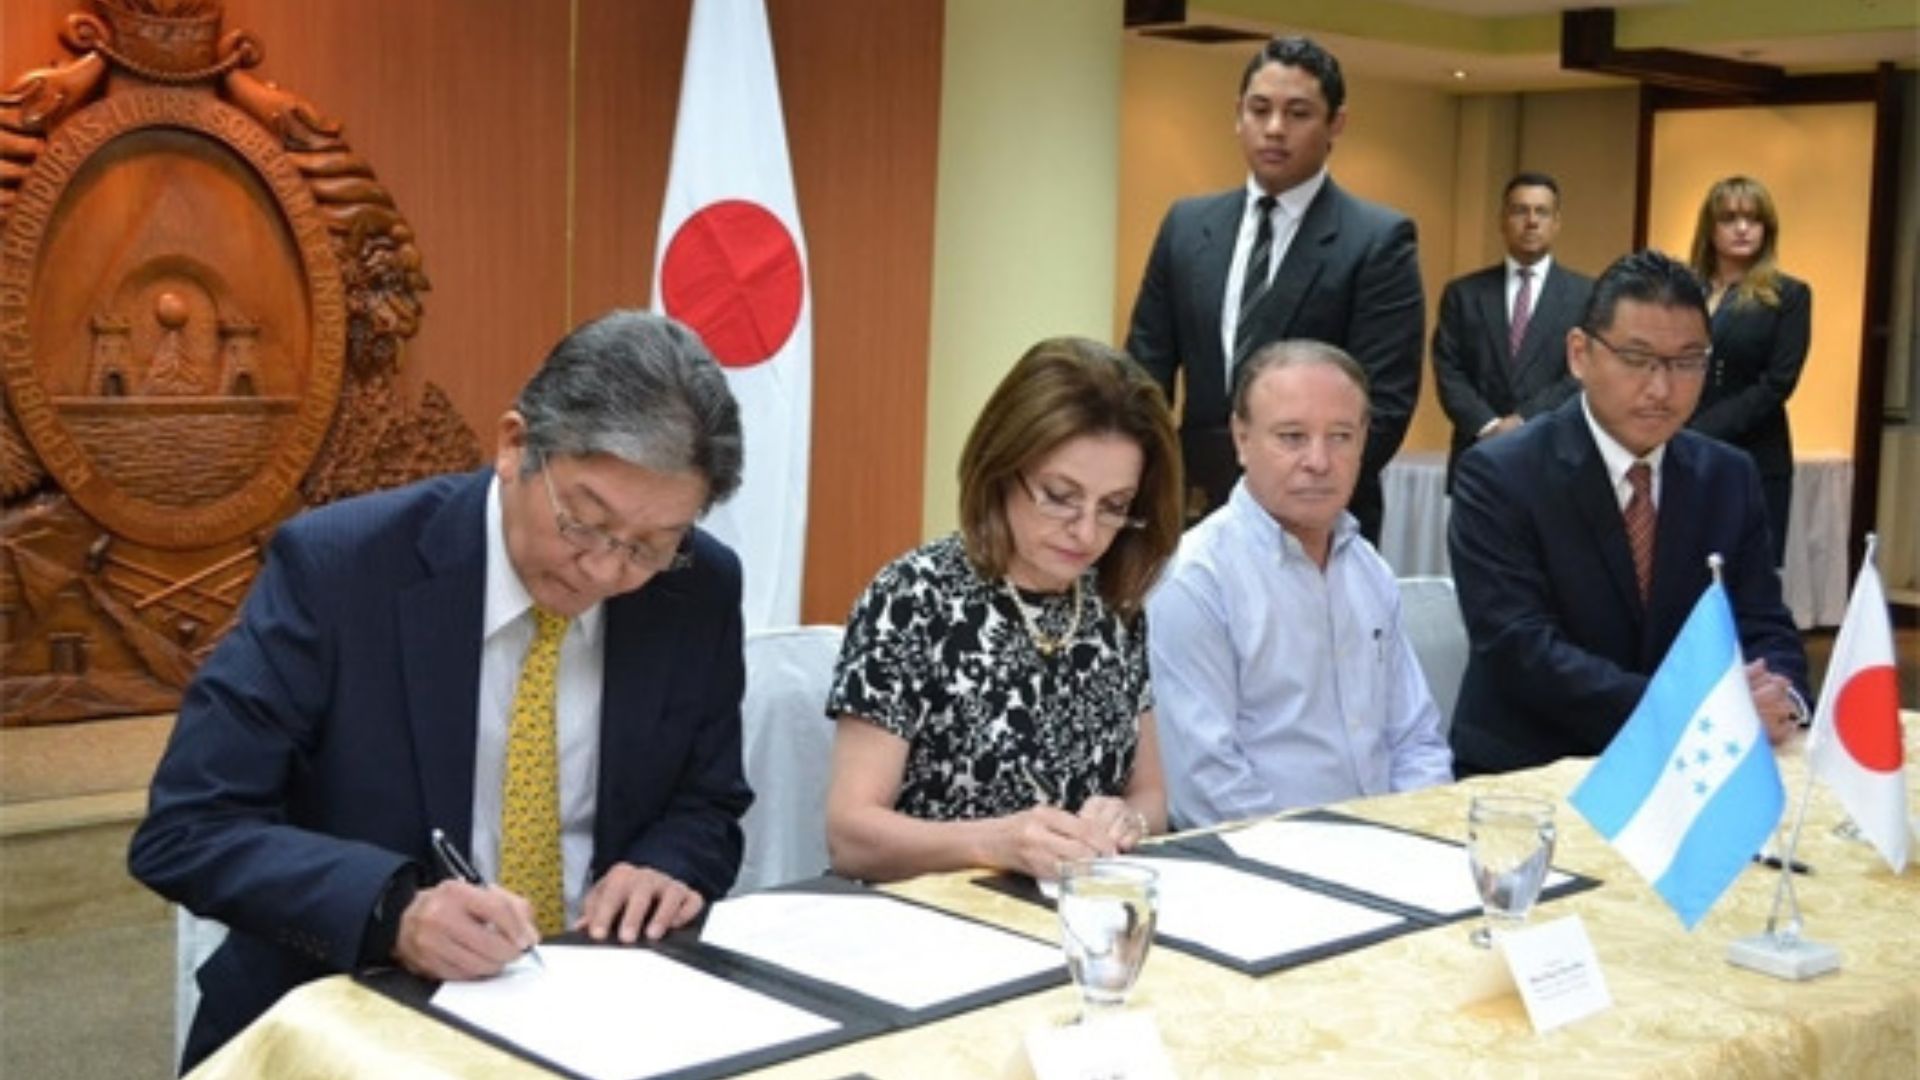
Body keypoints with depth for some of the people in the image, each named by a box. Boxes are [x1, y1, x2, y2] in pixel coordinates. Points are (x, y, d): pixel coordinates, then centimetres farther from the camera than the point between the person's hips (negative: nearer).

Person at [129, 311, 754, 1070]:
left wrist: (666, 867, -13)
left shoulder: (699, 590, -4)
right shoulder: (335, 566, -13)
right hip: (346, 1008, -2)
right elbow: (187, 828, -14)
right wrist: (395, 909, -28)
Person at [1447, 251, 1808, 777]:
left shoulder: (1729, 478, 7)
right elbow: (1523, 651, -19)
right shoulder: (1499, 476, -10)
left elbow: (1764, 629, 4)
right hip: (1526, 774, -4)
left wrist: (1778, 698, -18)